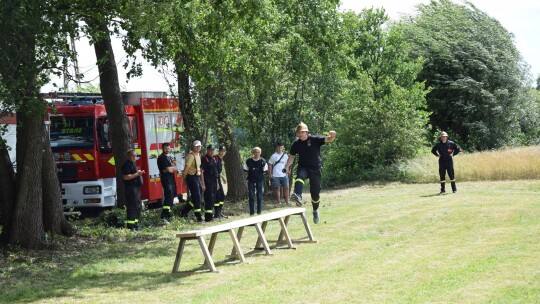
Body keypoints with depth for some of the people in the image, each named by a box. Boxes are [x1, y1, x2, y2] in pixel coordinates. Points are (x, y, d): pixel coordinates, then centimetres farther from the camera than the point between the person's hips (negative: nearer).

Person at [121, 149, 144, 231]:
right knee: (132, 207, -11)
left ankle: (135, 224, 23)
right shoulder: (126, 165, -13)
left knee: (138, 206, 15)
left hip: (136, 188, 11)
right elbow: (125, 177, -23)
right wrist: (137, 174, -21)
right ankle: (130, 226, -10)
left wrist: (139, 173, 16)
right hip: (130, 188, -11)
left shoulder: (134, 164, 19)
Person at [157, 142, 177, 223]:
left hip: (171, 179, 10)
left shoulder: (169, 157, 19)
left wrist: (170, 168, -5)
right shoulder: (161, 158, -10)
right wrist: (173, 167, 2)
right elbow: (169, 169, -17)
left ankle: (168, 214, 23)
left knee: (171, 196, 13)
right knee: (168, 197, -19)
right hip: (166, 179, -10)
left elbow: (176, 168, 14)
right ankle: (164, 216, -24)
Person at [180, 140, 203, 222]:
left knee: (197, 198, 13)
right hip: (192, 178, -9)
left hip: (197, 177, 9)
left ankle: (184, 211, 28)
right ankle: (199, 217, -4)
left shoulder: (199, 155, 13)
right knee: (196, 197, -8)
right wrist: (184, 179, -12)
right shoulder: (191, 156, -15)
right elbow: (186, 168, -16)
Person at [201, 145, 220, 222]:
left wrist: (217, 183, 20)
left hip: (214, 182, 8)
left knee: (213, 199, 12)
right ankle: (208, 217, -7)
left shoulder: (214, 159, 16)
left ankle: (210, 215, 21)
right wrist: (203, 184, -19)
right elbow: (201, 172, -13)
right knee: (209, 199, -9)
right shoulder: (204, 159, -9)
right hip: (208, 183, -8)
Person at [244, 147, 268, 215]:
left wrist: (260, 176, -1)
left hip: (260, 181, 0)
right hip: (251, 181, 0)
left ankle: (259, 211, 10)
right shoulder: (249, 161, -3)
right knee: (251, 196, 1)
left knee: (259, 196, 2)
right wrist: (250, 175, 2)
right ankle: (251, 211, 8)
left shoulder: (262, 161, -3)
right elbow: (246, 170, 6)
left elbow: (264, 171, 5)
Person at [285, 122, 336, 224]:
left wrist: (332, 136, -39)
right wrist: (287, 166, 1)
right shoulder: (296, 144, 4)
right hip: (303, 167, 2)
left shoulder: (315, 140, -6)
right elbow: (292, 156, 15)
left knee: (315, 192, 3)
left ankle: (315, 210, 28)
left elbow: (328, 140, -16)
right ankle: (298, 197, -57)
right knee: (299, 177, -35)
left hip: (315, 168, -1)